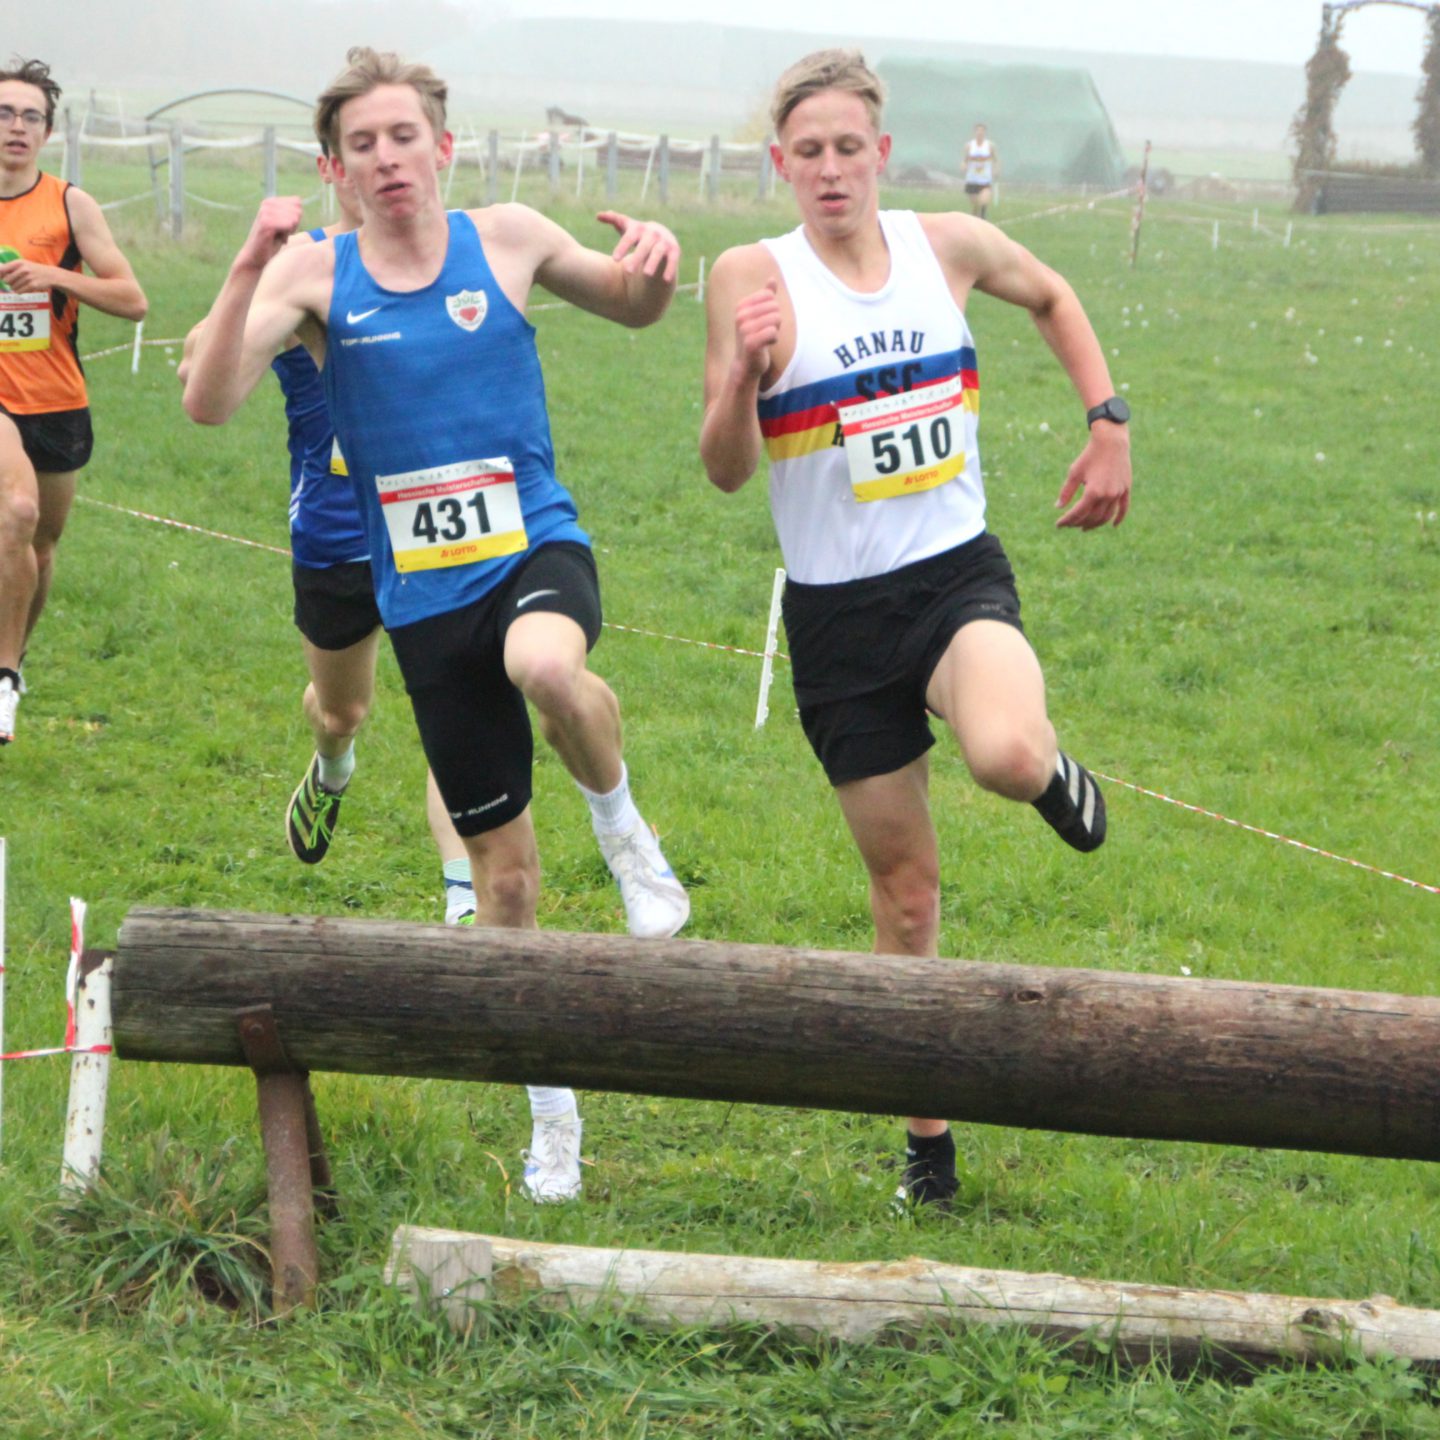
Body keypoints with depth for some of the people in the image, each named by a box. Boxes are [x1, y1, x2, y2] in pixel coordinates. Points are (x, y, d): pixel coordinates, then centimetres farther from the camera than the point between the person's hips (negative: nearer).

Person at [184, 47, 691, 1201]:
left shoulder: (509, 240, 0)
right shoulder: (316, 273, -2)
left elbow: (633, 309, 17)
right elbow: (210, 404, -15)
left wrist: (657, 260, -6)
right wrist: (249, 270, -27)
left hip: (537, 550, -1)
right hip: (424, 599, 1)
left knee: (546, 666, -40)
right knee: (502, 862, 7)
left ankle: (623, 822, -9)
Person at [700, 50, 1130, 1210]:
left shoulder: (952, 246, -2)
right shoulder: (754, 277, -10)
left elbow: (1054, 299, 21)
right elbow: (727, 472, -12)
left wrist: (1109, 424, 12)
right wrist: (742, 374, -31)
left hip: (958, 575, 1)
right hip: (837, 613, 0)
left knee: (1006, 755, -33)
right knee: (905, 887, 7)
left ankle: (1055, 776, 5)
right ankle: (929, 1138, 23)